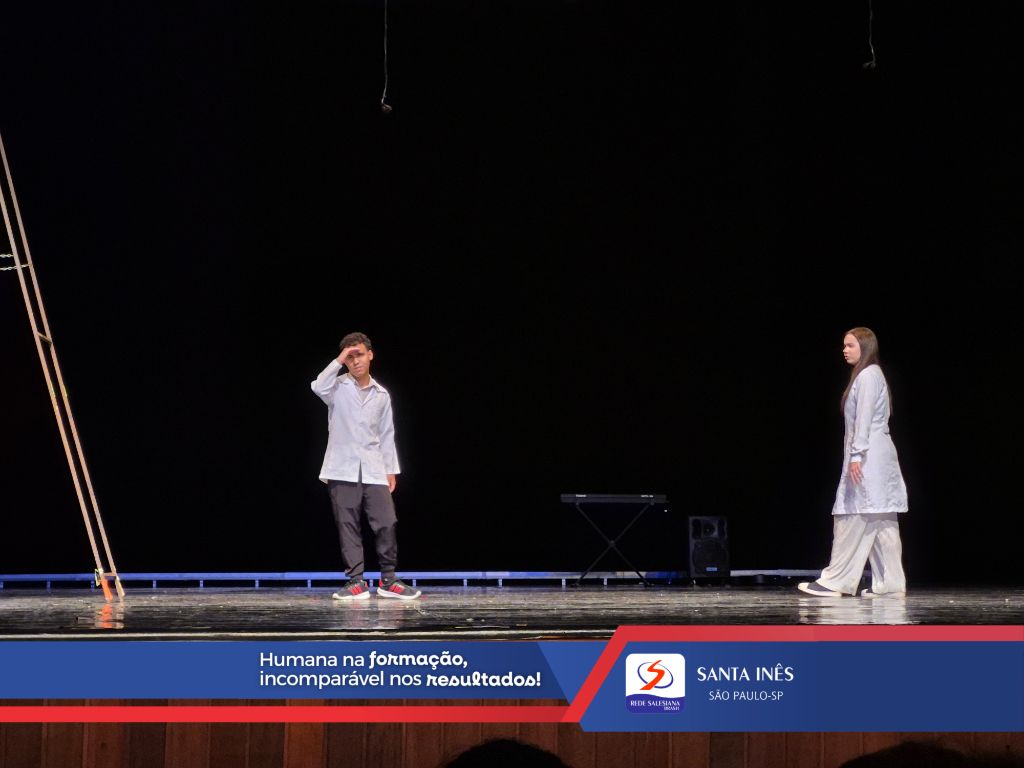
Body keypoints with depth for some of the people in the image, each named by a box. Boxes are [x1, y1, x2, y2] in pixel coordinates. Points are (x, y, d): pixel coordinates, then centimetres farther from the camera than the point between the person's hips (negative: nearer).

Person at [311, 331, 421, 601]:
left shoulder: (381, 394, 13)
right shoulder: (338, 387, 2)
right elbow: (319, 387, -23)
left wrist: (391, 470, 13)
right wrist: (338, 361, -16)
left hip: (374, 471, 3)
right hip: (343, 470, -3)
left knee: (386, 523, -4)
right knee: (348, 526, -1)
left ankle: (388, 581, 7)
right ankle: (356, 582, 4)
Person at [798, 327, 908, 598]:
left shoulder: (868, 375, -10)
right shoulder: (868, 375, 21)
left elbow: (864, 418, -17)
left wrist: (856, 456, -20)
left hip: (868, 457, -10)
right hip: (876, 457, 10)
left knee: (853, 519, -9)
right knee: (880, 522, 7)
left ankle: (834, 582, -9)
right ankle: (890, 583, 6)